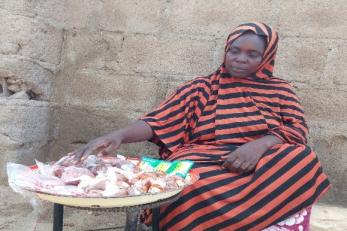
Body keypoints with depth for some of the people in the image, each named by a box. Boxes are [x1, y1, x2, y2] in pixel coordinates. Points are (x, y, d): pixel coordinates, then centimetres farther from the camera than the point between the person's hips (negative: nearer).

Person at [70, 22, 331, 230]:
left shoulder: (280, 90, 16)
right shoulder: (200, 88, 10)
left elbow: (297, 129, 2)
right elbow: (158, 121, -2)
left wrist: (260, 145, -20)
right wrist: (118, 135, -22)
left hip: (264, 163, 3)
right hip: (205, 162, -2)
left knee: (300, 158, -31)